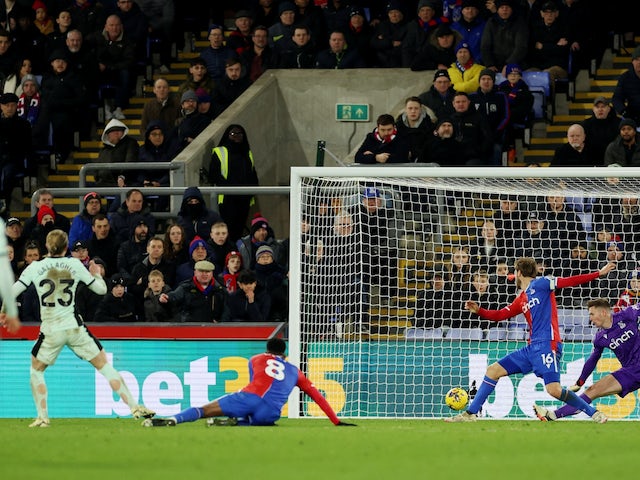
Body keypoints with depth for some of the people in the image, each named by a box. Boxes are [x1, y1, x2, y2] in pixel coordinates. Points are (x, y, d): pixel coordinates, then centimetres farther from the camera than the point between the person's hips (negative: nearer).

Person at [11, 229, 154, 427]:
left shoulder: (35, 267, -1)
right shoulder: (74, 265, 2)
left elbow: (12, 292, -5)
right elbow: (101, 289, 7)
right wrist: (96, 274, 28)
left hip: (50, 331, -1)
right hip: (74, 328, 1)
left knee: (36, 370, 21)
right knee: (104, 366, 8)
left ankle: (42, 416, 9)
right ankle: (135, 406, 2)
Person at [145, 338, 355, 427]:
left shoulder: (256, 360, 30)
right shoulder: (295, 372, 31)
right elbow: (317, 396, 30)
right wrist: (336, 422, 36)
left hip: (251, 397, 0)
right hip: (270, 414, 0)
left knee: (205, 410, -2)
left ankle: (171, 420, -29)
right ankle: (234, 422, -12)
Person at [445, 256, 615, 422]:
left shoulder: (539, 284, -2)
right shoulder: (521, 299, 21)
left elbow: (568, 282, -6)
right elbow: (501, 315, 24)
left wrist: (599, 273, -12)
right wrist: (479, 311, 9)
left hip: (547, 345, -9)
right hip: (532, 347, 9)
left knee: (554, 389, -22)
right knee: (493, 371, 10)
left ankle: (594, 413, -8)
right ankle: (470, 414, 16)